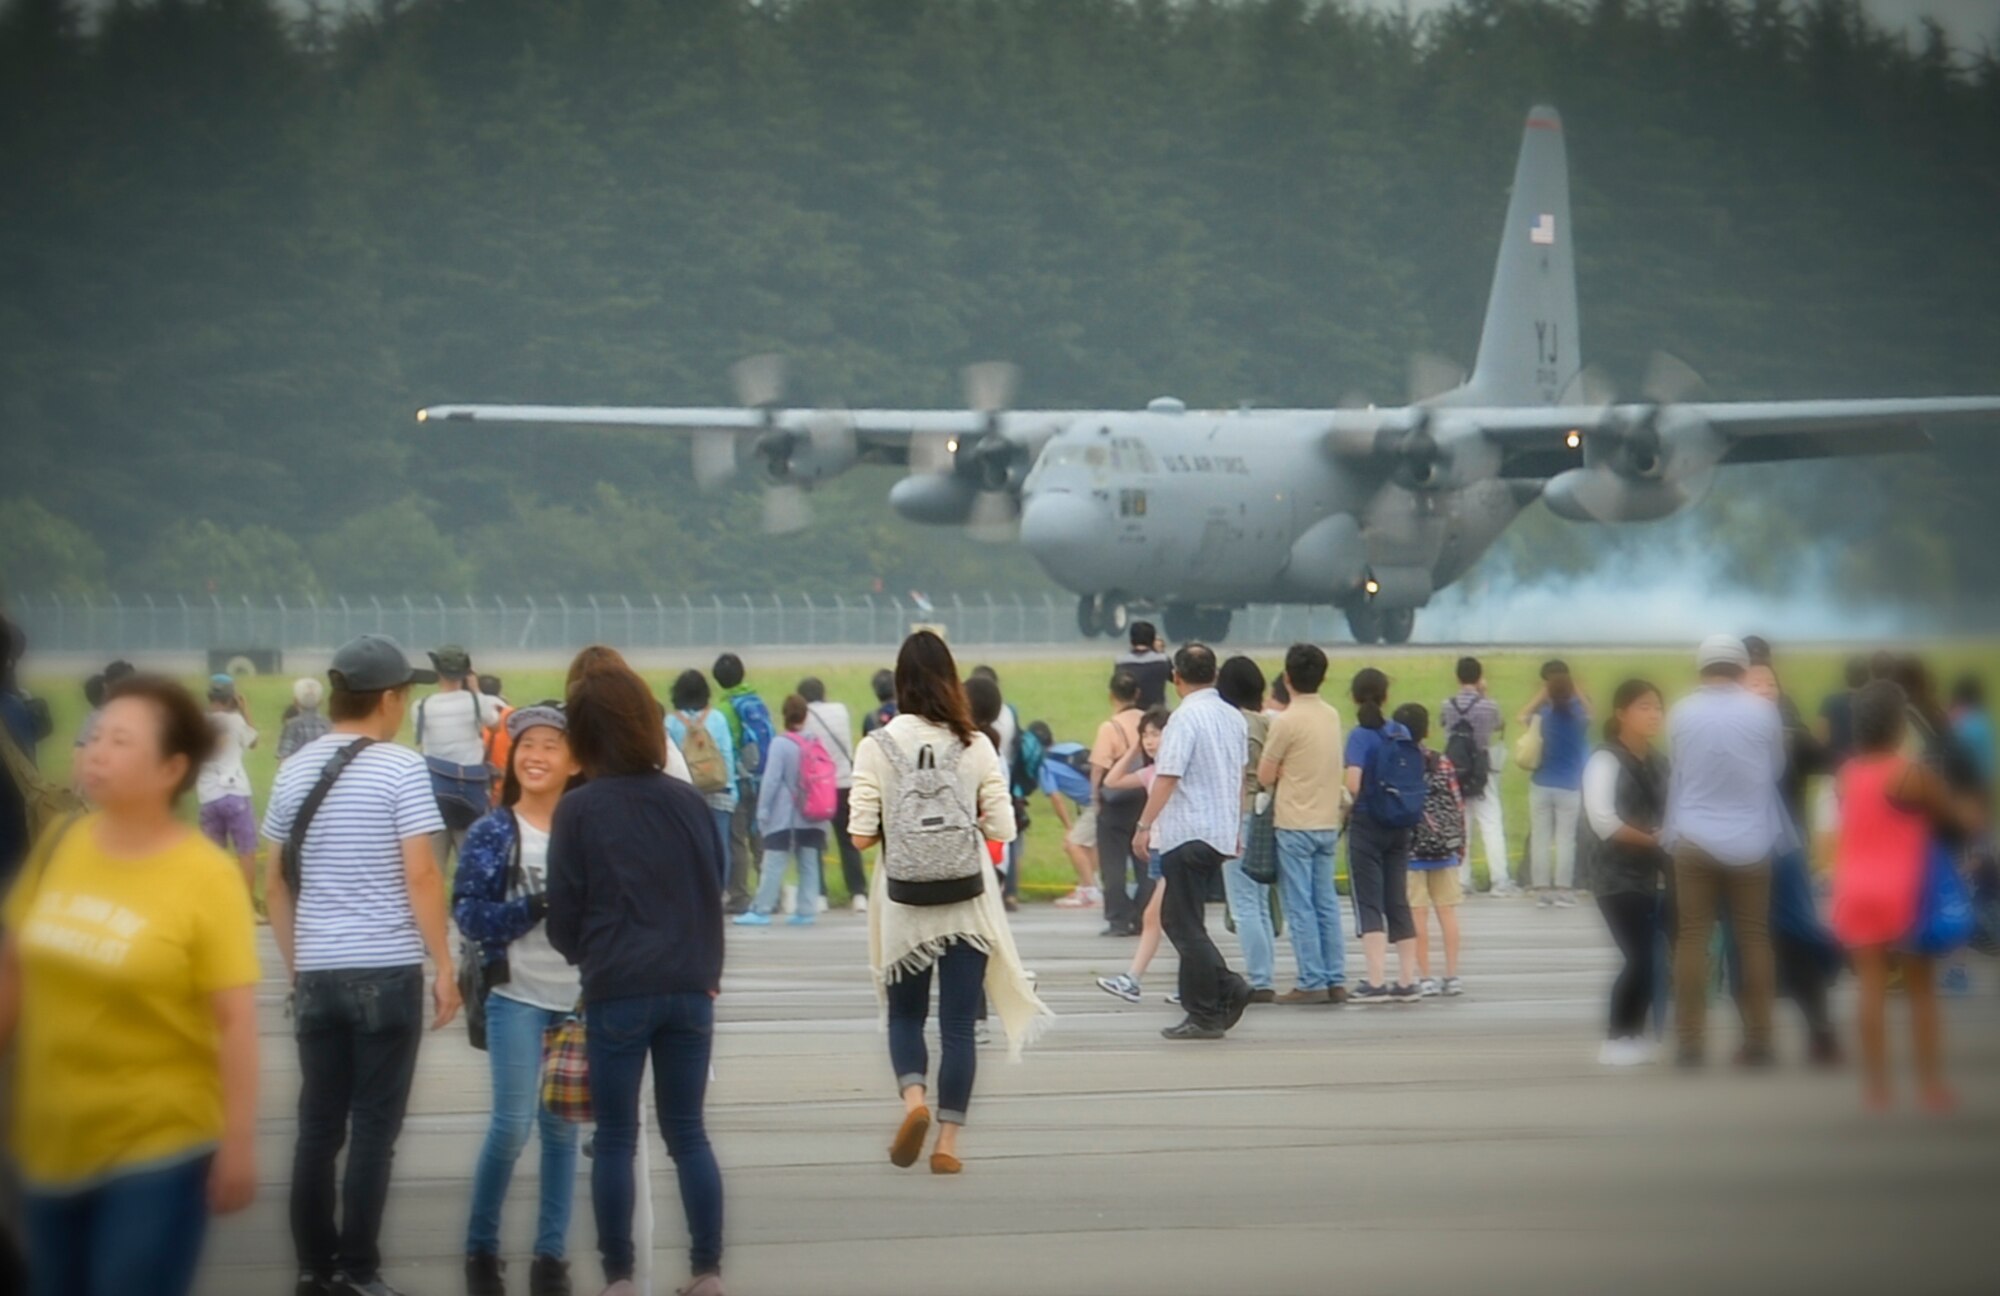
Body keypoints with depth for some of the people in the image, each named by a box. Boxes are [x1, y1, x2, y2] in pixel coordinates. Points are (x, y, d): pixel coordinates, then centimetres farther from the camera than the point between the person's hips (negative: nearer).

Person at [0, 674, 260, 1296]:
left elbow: (236, 1019, -15)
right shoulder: (60, 846, 0)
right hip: (54, 1138, 5)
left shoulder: (205, 877, -15)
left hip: (158, 1145, -5)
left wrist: (239, 1143, -16)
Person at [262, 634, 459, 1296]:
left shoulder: (295, 770, 9)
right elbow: (421, 874, -13)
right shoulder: (401, 768, -8)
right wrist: (445, 966, -7)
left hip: (318, 972, 5)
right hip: (387, 970, -5)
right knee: (374, 1127, 0)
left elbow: (275, 882, 13)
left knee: (318, 1125, 10)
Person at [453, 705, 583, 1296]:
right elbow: (470, 914, -8)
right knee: (513, 1123, -7)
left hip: (579, 999, 2)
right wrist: (541, 905, -20)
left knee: (561, 1126, 6)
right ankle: (481, 1246, 9)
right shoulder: (492, 834, -2)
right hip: (517, 997, -2)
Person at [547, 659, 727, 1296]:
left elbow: (563, 916, -2)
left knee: (615, 1138, 5)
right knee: (687, 1131, 12)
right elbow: (716, 889, 10)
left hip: (617, 992, -3)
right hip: (690, 987, 3)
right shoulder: (689, 802, 4)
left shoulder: (578, 811, -7)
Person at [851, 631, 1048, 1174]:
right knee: (958, 1024, 7)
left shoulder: (877, 747, -7)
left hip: (905, 903, 0)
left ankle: (914, 1099, -10)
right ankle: (948, 1142, 6)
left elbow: (861, 835, -8)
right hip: (968, 904, 1)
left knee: (905, 1015, 16)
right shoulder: (976, 746, -4)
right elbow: (1002, 827, -4)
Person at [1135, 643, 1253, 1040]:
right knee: (1182, 920, 16)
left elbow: (1168, 777, -19)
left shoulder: (1185, 718, -15)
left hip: (1186, 833, -8)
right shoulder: (1234, 718, 10)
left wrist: (1144, 825, -15)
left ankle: (1205, 1017, -5)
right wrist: (1236, 829, 27)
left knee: (1185, 924, -3)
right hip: (1222, 831, 8)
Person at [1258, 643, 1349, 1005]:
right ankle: (1335, 981, 9)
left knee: (1299, 906, -2)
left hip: (1294, 824, -7)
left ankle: (1312, 983, -4)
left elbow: (1265, 775, -9)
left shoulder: (1286, 721, -14)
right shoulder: (1332, 717, 8)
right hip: (1328, 822, 7)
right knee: (1326, 903, 10)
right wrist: (1290, 771, 6)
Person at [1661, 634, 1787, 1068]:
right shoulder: (1762, 711, -2)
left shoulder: (1681, 712, 0)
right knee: (1754, 938, 6)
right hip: (1750, 842, 0)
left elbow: (1675, 771, 8)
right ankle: (1758, 1041, 5)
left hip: (1694, 841, 0)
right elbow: (1776, 769, 11)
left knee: (1692, 938, 3)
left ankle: (1689, 1043, 1)